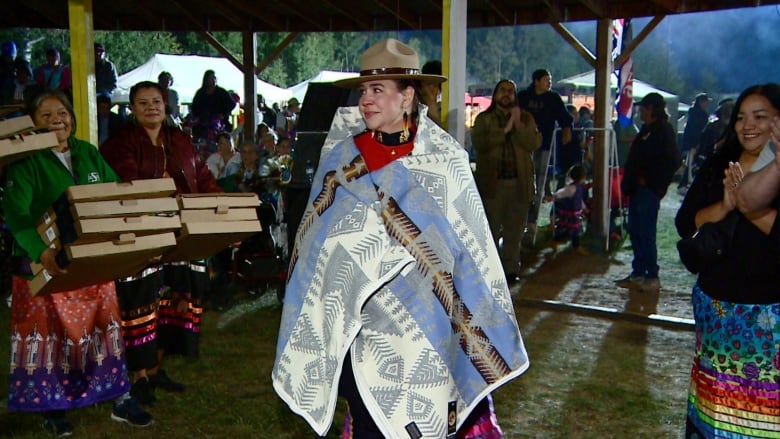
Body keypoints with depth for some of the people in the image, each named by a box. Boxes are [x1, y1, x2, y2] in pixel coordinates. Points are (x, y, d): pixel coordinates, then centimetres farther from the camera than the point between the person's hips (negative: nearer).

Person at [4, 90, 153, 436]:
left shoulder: (88, 153, 7)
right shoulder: (25, 161, -10)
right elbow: (17, 214, -23)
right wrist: (41, 252, -40)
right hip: (48, 265, -4)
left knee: (103, 325, 9)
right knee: (50, 332, 4)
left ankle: (119, 400, 19)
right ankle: (50, 407, 19)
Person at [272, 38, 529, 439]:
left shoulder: (444, 159, -5)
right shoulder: (341, 156, 2)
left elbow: (471, 244, -3)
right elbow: (318, 239, 10)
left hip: (422, 314, -2)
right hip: (357, 317, 2)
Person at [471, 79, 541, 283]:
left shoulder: (526, 118, 12)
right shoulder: (484, 119, 7)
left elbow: (535, 143, -3)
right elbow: (478, 143, -11)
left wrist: (518, 125, -12)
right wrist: (505, 130, -15)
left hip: (519, 182, 2)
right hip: (491, 182, -1)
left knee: (514, 229, 5)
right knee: (491, 228, 1)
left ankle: (511, 268, 14)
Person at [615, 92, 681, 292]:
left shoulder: (663, 130, -10)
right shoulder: (647, 129, 18)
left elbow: (673, 162, -17)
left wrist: (649, 180, -15)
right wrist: (629, 183, 12)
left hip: (649, 190, -10)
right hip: (638, 189, 10)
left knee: (646, 233, -7)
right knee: (635, 231, 12)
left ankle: (652, 277, 1)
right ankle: (638, 274, 20)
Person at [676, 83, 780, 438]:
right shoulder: (718, 166, 5)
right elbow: (685, 222, -1)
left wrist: (750, 204, -26)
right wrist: (726, 205, -15)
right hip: (715, 302, 4)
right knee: (714, 393, 14)